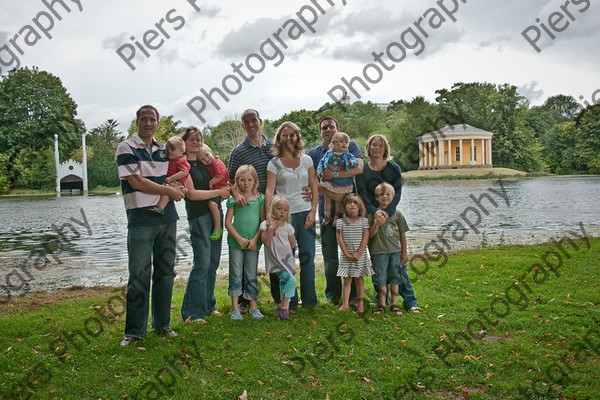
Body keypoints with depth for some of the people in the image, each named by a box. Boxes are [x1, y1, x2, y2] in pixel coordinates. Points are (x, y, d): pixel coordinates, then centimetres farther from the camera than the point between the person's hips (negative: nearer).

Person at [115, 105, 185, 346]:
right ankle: (134, 330, 7)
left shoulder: (164, 150, 15)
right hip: (141, 219, -6)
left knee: (165, 272, 10)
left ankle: (162, 323, 22)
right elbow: (136, 182, -12)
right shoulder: (127, 148, -3)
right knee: (139, 276, -4)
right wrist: (169, 190, -7)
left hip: (167, 217, 6)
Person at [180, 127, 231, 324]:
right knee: (202, 263, -9)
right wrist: (219, 192, -11)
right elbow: (192, 193, -15)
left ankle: (208, 305, 21)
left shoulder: (204, 162, 14)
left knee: (213, 263, 10)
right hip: (198, 216, -7)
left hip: (215, 213, 7)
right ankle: (192, 312, 0)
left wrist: (228, 190, 6)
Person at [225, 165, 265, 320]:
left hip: (253, 243, 1)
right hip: (236, 242, -1)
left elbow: (263, 221, 1)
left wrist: (255, 239, -9)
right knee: (236, 275, 5)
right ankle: (235, 309, 12)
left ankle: (253, 307, 19)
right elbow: (228, 222, -2)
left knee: (252, 275, 9)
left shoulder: (260, 198, 3)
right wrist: (239, 238, -11)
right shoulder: (233, 199, 0)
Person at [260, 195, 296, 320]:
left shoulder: (288, 226, 5)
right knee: (291, 280, -18)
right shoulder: (265, 224, -6)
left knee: (284, 282, 13)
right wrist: (271, 229, -19)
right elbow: (266, 242, -15)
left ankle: (283, 305, 26)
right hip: (275, 261, -5)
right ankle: (284, 305, -5)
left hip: (287, 259, 5)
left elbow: (293, 244, 9)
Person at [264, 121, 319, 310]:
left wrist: (313, 211, -1)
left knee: (307, 257, 5)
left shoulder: (306, 160, 9)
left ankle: (309, 300, 18)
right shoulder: (274, 163, 2)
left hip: (305, 213, 2)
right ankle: (290, 302, 14)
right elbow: (269, 190, -7)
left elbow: (314, 186, 9)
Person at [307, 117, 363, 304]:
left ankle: (353, 293, 15)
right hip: (326, 207, 1)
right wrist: (332, 194, -17)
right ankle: (333, 293, 18)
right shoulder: (313, 153, 7)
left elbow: (359, 168, -12)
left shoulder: (350, 146, 6)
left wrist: (335, 174, -22)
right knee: (330, 253, 5)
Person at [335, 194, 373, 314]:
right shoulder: (340, 221, -1)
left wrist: (358, 253, -12)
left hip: (360, 255, 0)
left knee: (359, 279, 8)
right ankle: (345, 304, 10)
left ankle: (360, 303, 15)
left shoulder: (363, 221, -2)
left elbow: (365, 238, -6)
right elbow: (340, 239, -4)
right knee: (347, 280, 5)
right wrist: (347, 254, -10)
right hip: (346, 256, 0)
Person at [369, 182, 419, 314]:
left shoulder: (397, 214, 0)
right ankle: (382, 304, 16)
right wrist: (376, 225, -22)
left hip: (396, 251, 2)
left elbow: (402, 234, 5)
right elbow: (370, 235, -4)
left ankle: (394, 304, 20)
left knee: (395, 278, 9)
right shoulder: (373, 214, -4)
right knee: (381, 279, 5)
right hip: (379, 252, -2)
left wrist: (404, 253, 5)